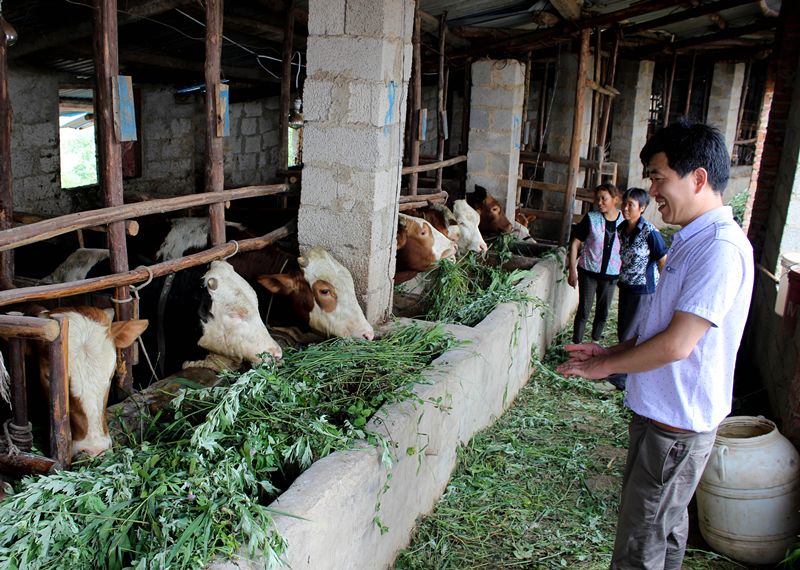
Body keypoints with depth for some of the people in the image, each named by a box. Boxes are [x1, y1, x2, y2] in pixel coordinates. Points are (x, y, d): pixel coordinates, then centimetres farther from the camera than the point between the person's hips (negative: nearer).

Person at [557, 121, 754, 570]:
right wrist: (612, 352, 7)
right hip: (666, 414, 10)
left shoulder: (721, 248, -23)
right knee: (667, 526, 23)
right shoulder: (694, 239, 10)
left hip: (676, 425, -10)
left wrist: (605, 366, -13)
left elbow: (677, 344, -26)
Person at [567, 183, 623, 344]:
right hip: (589, 272, -2)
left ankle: (595, 342, 28)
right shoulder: (591, 219, -7)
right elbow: (575, 243, -4)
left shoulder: (624, 221, -2)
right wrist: (572, 270, -8)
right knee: (584, 311, 0)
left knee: (603, 313, 12)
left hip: (610, 275, 2)